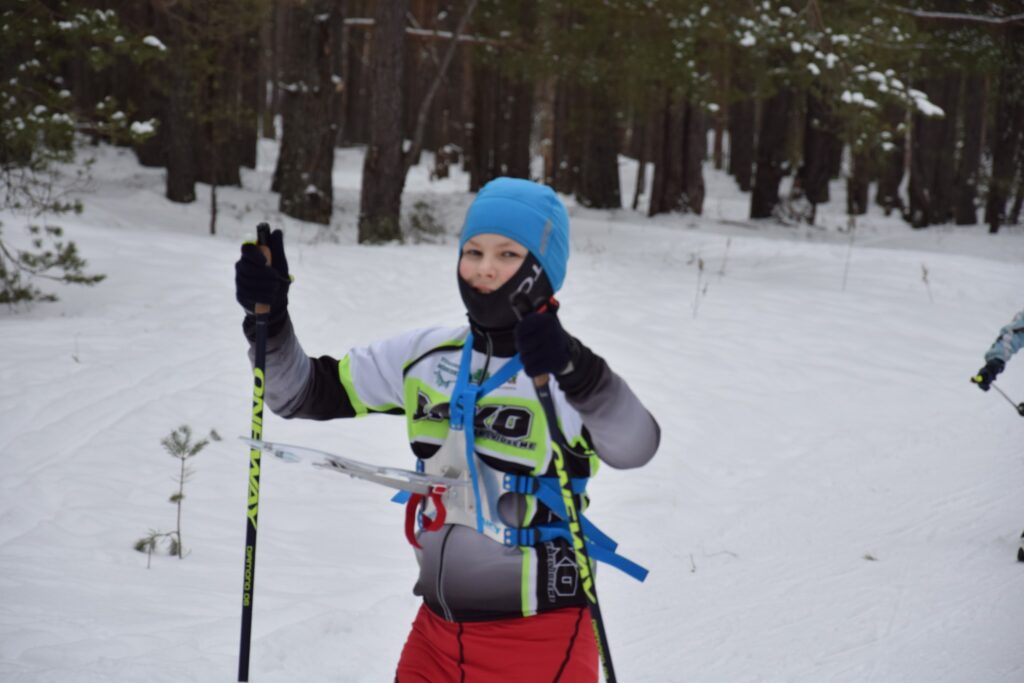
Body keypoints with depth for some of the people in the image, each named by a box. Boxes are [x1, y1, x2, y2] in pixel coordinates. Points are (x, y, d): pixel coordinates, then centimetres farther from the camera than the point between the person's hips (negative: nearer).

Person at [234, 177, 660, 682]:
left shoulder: (572, 376, -13)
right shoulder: (425, 357, 5)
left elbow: (634, 446, -33)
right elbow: (302, 394, 11)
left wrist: (570, 366, -50)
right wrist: (269, 318, -7)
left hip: (540, 641, -5)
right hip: (437, 633, 6)